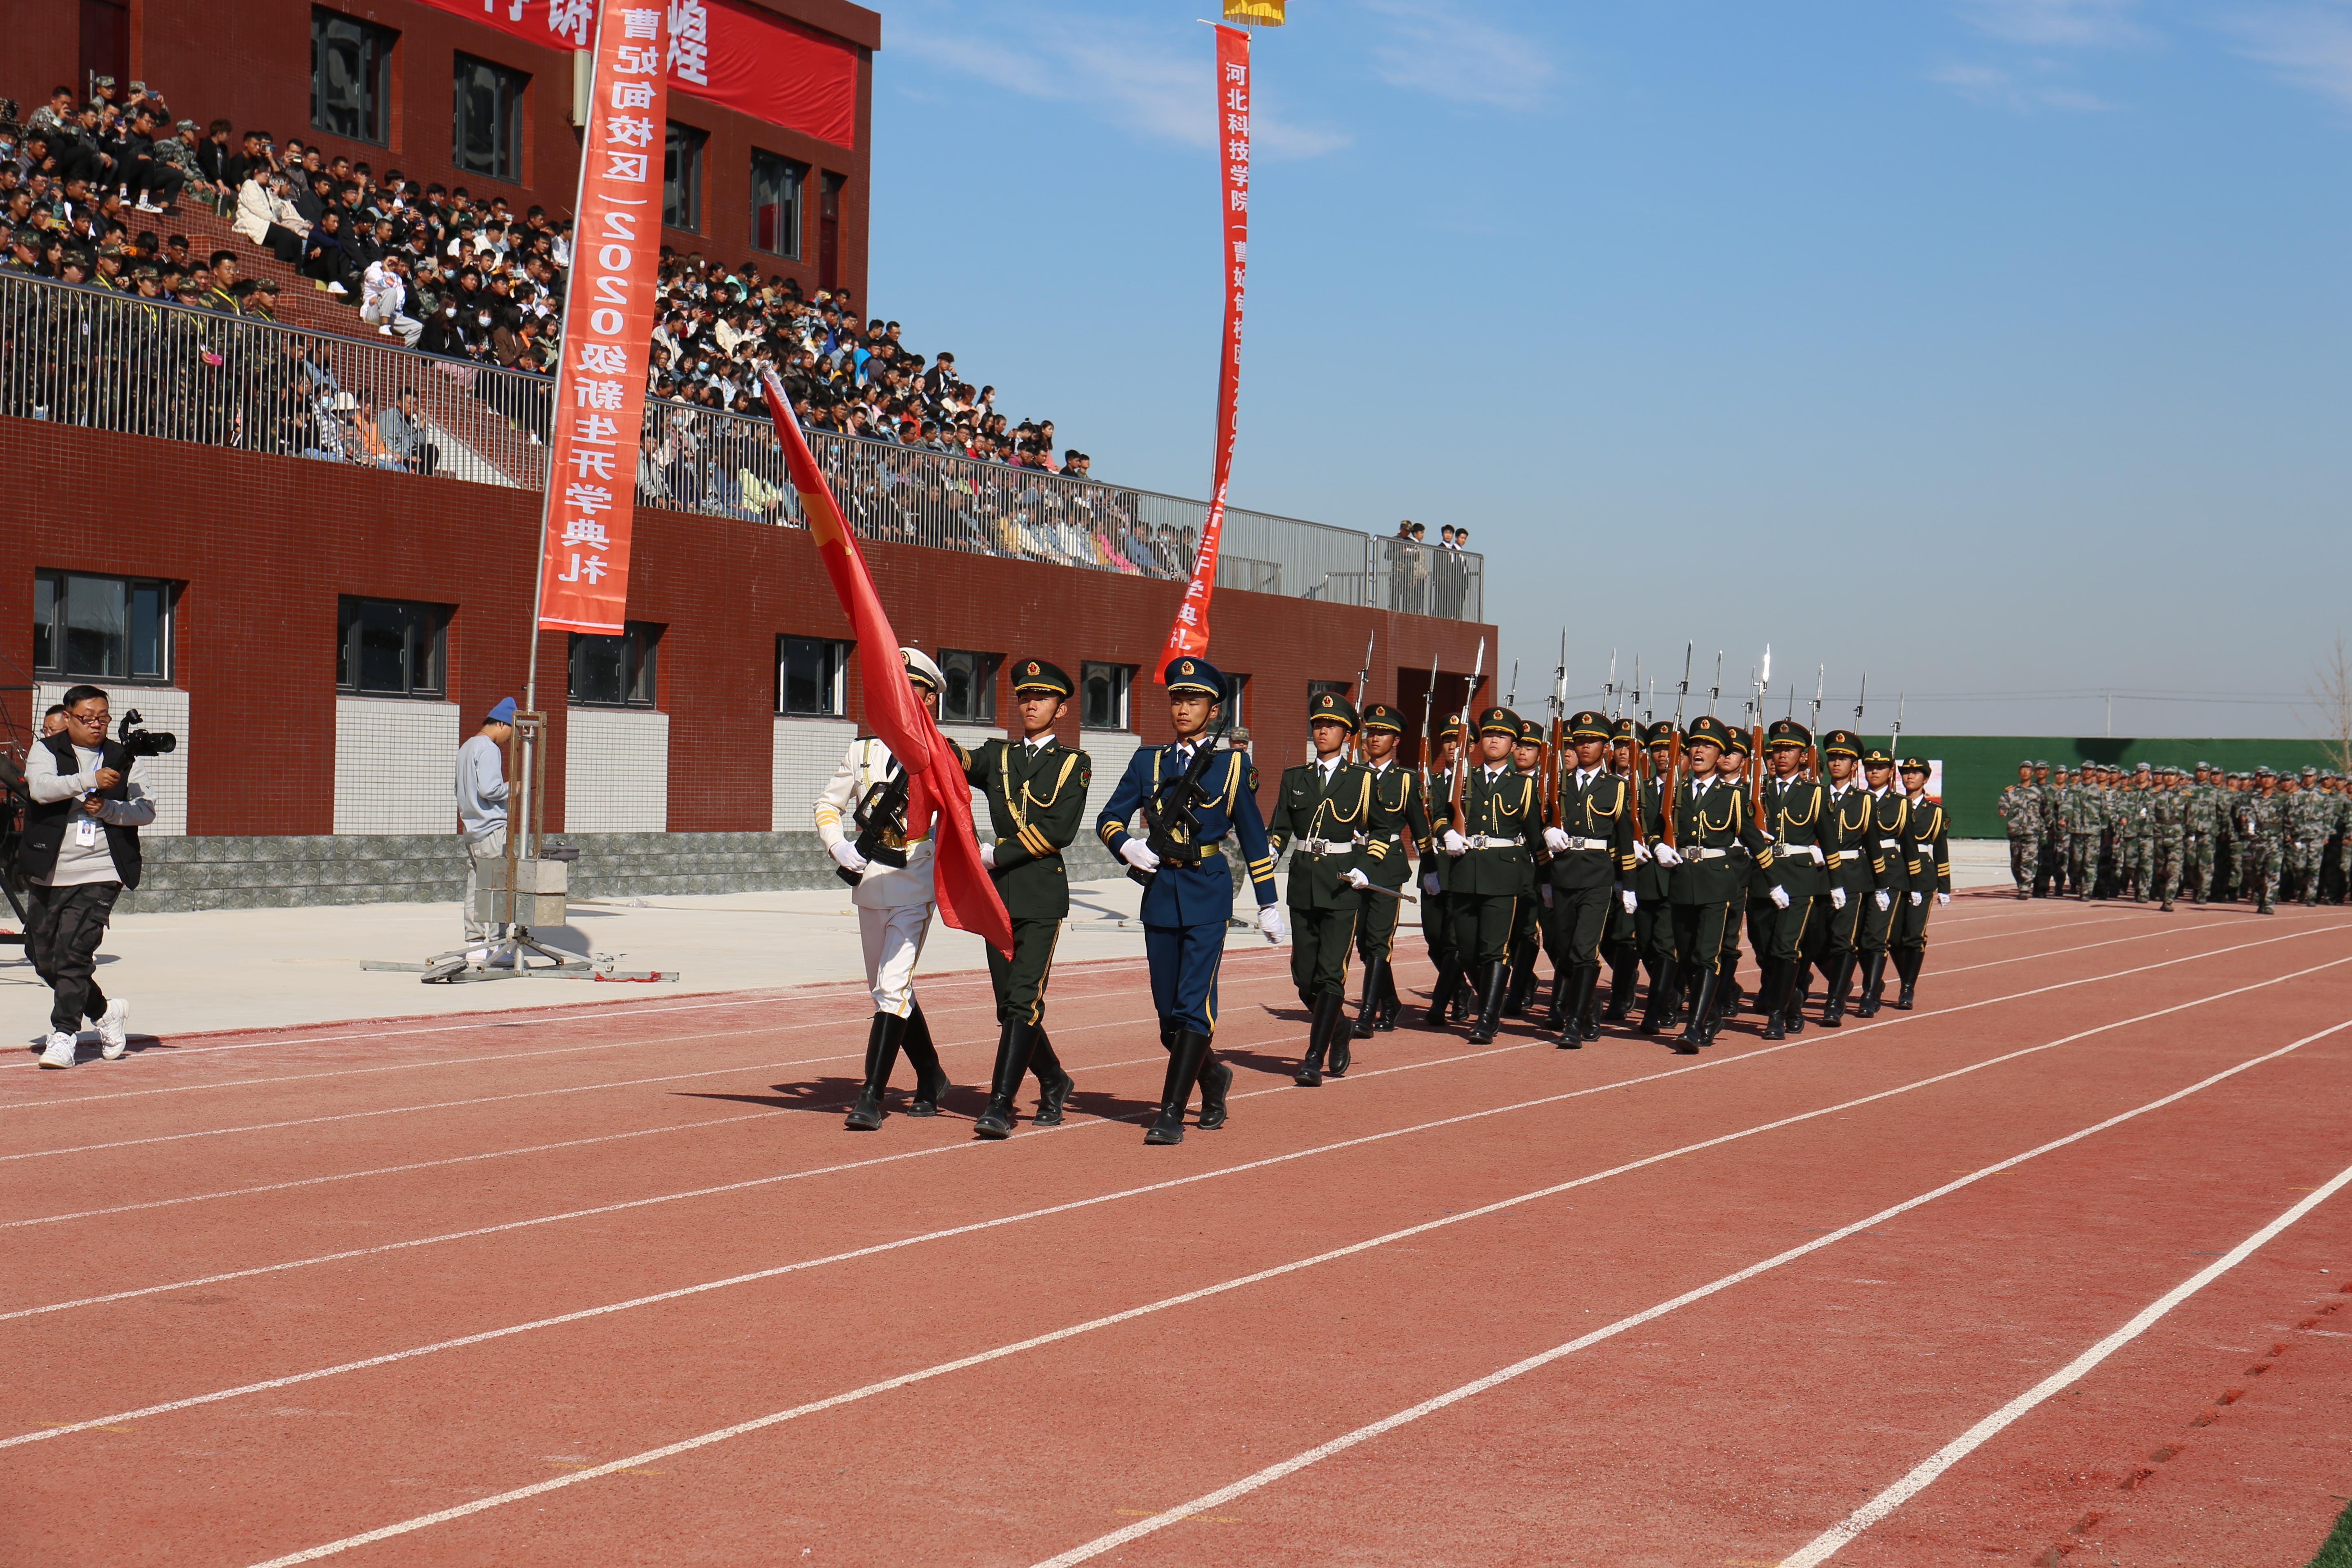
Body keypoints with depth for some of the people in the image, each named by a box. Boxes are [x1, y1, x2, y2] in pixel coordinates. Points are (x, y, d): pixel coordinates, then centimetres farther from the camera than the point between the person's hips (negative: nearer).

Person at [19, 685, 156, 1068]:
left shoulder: (122, 759, 8)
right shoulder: (46, 751, 5)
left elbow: (147, 810, 3)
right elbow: (40, 788, -15)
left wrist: (106, 809, -12)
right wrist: (90, 781, -23)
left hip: (98, 874, -2)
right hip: (46, 873, 2)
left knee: (74, 953, -12)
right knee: (42, 956, 8)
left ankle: (64, 1033, -5)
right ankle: (104, 1012, 25)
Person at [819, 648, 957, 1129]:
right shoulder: (864, 747, 10)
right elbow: (829, 805, 13)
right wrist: (838, 846, -4)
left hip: (915, 885, -6)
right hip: (869, 882, 6)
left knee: (892, 986, -14)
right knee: (886, 989, 14)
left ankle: (872, 1098, -16)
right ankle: (931, 1078, 31)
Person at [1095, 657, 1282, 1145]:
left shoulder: (1233, 766, 3)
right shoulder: (1147, 762, 10)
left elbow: (1254, 839, 7)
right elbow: (1109, 818, 13)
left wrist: (1268, 904, 7)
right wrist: (1127, 845, -9)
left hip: (1208, 891, -4)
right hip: (1160, 892, 4)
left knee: (1194, 1003, -11)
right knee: (1168, 1009, 7)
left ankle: (1172, 1113, -10)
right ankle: (1213, 1077, 34)